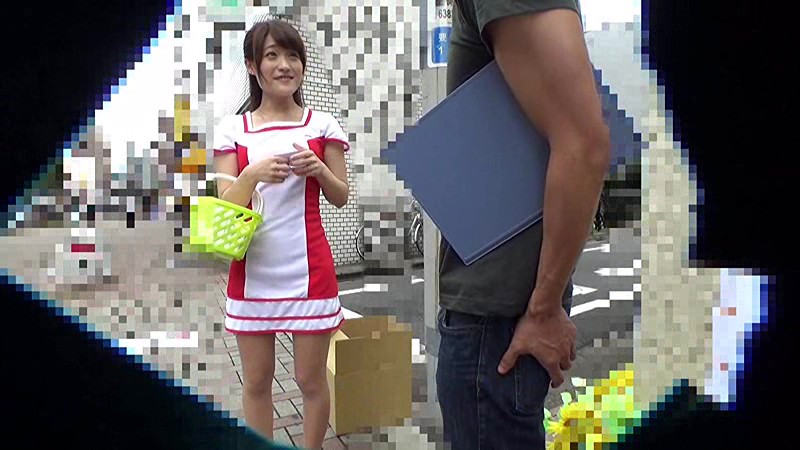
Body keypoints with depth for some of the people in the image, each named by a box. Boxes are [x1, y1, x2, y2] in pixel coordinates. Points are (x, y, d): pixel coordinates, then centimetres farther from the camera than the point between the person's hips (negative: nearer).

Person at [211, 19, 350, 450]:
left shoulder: (322, 125, 1)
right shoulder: (233, 130, 2)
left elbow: (340, 198, 5)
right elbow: (226, 205, -3)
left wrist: (318, 168, -15)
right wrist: (255, 175, -22)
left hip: (309, 270, -1)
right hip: (253, 271, 1)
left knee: (311, 380, 8)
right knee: (257, 381, 12)